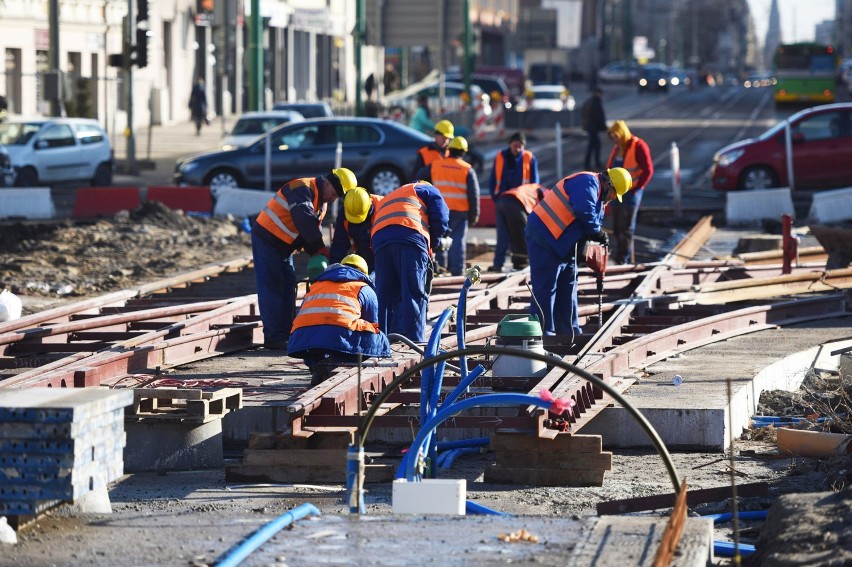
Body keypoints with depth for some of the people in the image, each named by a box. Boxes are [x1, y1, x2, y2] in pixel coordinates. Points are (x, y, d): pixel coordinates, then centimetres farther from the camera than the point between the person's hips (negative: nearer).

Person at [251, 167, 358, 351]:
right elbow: (305, 222, -31)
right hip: (266, 239, -10)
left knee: (288, 287, 8)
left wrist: (317, 255, -14)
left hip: (283, 246, 10)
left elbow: (312, 230, 5)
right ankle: (274, 337, -14)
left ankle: (285, 334, 12)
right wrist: (321, 252, -31)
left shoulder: (321, 202, 10)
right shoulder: (301, 189, -21)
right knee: (271, 287, -11)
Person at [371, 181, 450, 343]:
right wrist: (436, 242, 27)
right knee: (414, 293, -8)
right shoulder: (427, 190, 25)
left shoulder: (384, 201, 42)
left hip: (379, 240, 5)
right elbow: (440, 219, 10)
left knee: (384, 295, 8)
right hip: (411, 237, -5)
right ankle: (413, 340, -17)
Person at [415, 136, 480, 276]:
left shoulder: (435, 166, 5)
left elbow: (418, 178, 15)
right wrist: (474, 215, 3)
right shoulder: (468, 170, -2)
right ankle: (456, 269, -1)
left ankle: (439, 266, 11)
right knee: (458, 240, 1)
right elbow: (473, 194, -3)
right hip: (460, 211, -2)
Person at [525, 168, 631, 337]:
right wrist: (599, 233, -14)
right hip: (544, 236, -11)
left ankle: (569, 332, 21)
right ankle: (542, 333, -9)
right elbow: (585, 212, -28)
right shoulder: (588, 183, -15)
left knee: (567, 285, 15)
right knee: (546, 287, -10)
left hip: (563, 243, 11)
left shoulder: (596, 192, 19)